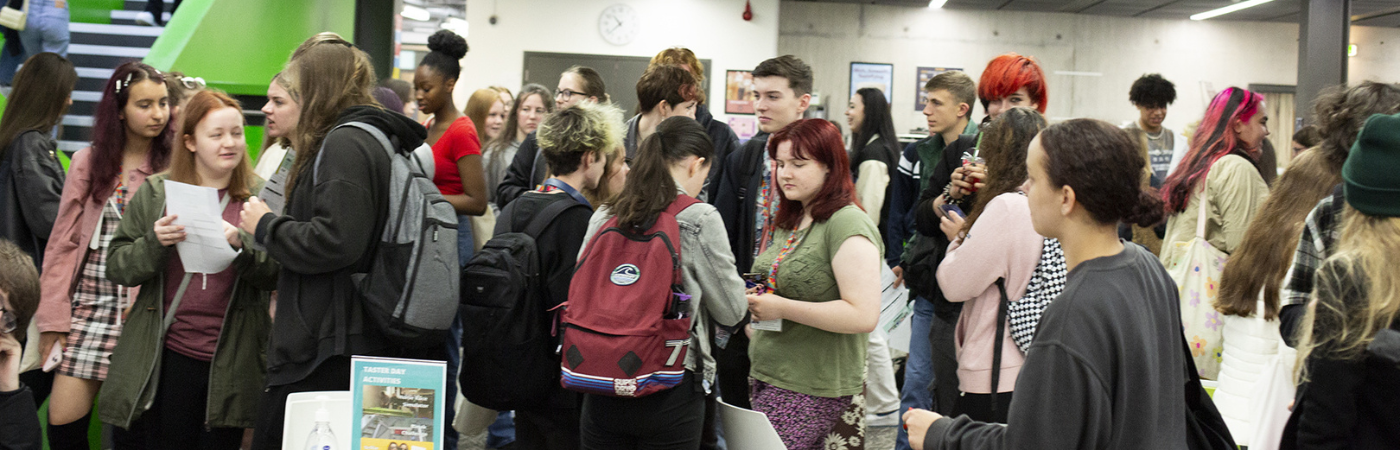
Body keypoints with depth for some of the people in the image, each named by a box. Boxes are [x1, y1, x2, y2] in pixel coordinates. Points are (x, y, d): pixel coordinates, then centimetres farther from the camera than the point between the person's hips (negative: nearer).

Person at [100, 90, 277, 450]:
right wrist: (154, 243, -14)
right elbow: (116, 268, 4)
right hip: (169, 356, 1)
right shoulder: (156, 193, 6)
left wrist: (240, 245, -19)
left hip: (231, 362, 0)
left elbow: (276, 275, -2)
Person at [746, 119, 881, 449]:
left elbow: (864, 316, -20)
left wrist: (782, 308, -19)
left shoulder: (847, 225, -12)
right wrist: (756, 303, 6)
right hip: (770, 381, 8)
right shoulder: (789, 223, 15)